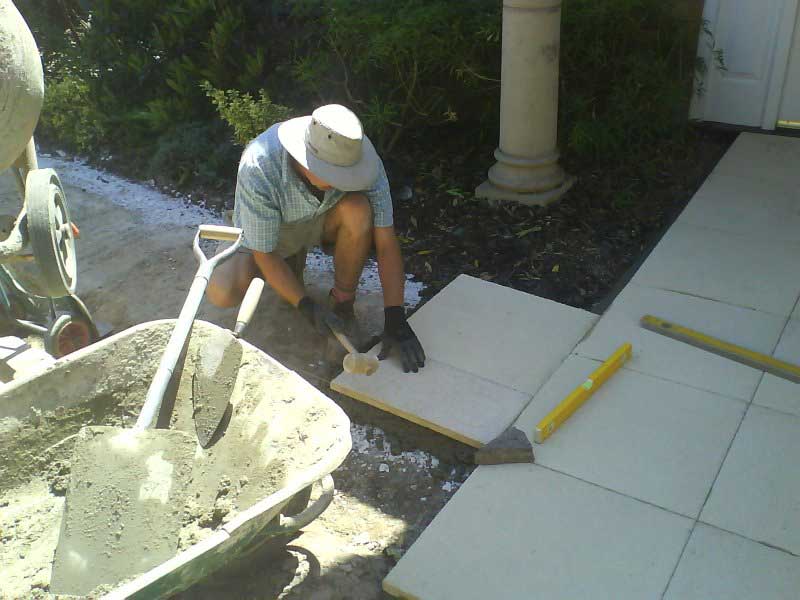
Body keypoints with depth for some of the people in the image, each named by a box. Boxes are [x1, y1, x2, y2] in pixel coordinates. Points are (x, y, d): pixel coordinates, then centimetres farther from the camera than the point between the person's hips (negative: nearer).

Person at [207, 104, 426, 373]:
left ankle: (342, 303, -11)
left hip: (323, 221, 1)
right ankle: (292, 263, 8)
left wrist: (395, 319, -33)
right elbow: (263, 253, -26)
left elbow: (386, 241, -28)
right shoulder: (259, 169, -37)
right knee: (222, 293, -26)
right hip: (268, 230, -1)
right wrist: (306, 306, -30)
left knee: (359, 209, -34)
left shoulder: (356, 157, -30)